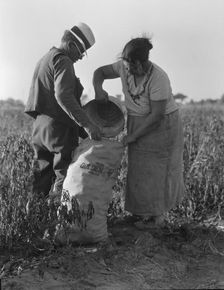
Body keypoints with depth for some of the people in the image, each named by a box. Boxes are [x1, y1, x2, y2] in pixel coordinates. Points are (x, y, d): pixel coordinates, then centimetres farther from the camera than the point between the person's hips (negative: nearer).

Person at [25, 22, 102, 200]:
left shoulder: (44, 60, 23)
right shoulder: (63, 61, -9)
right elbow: (63, 95, -24)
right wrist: (86, 124, -30)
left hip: (39, 129, 9)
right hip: (59, 130, -9)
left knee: (42, 185, 10)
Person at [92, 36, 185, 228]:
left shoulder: (158, 79, -31)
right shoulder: (124, 67, -13)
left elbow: (157, 115, -27)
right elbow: (100, 72, 1)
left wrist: (133, 136, -22)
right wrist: (98, 89, -22)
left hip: (162, 125, -6)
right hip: (138, 123, 6)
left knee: (157, 168, 2)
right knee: (141, 166, 12)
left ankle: (157, 216, 15)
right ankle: (145, 208, 27)